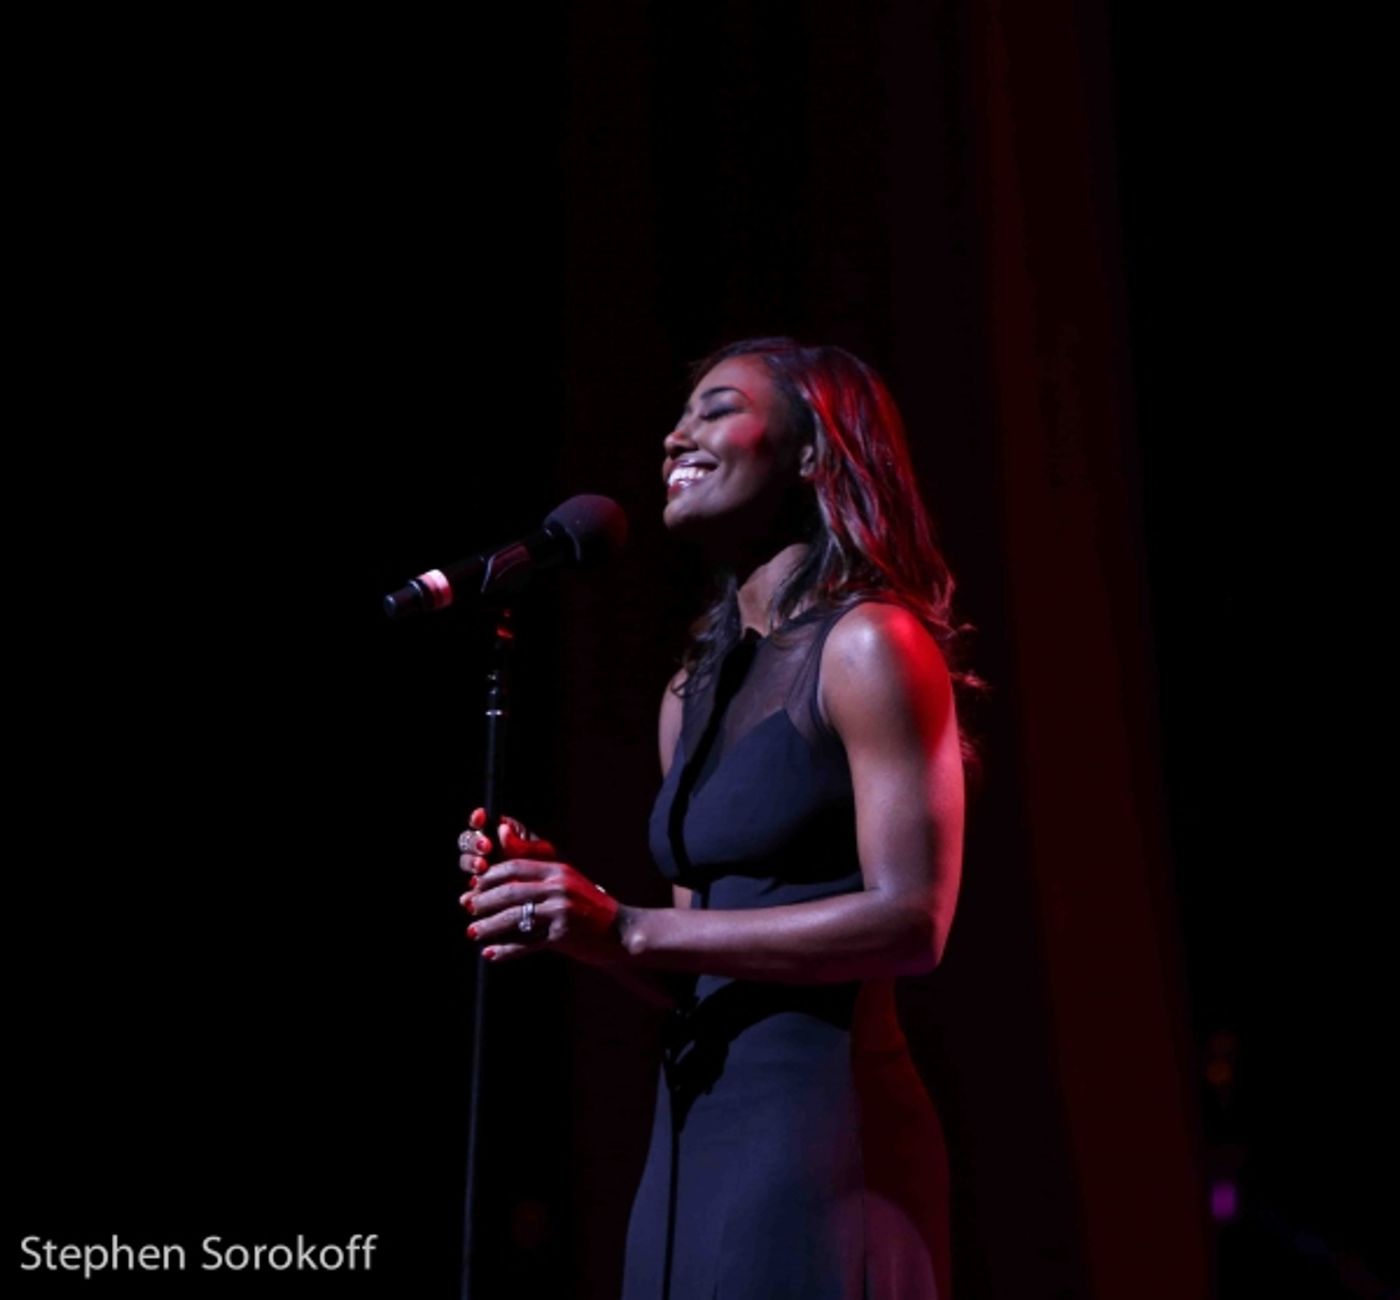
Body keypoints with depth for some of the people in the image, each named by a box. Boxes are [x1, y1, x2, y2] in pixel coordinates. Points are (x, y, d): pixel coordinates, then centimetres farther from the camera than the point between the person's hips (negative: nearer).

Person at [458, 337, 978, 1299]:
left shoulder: (871, 645, -7)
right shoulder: (695, 690, 14)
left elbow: (911, 922, -17)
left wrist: (630, 930, -17)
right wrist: (567, 903, -2)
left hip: (823, 1123, -7)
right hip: (693, 1130, 7)